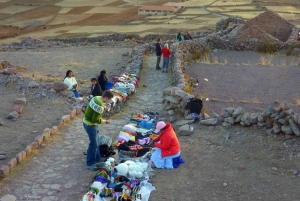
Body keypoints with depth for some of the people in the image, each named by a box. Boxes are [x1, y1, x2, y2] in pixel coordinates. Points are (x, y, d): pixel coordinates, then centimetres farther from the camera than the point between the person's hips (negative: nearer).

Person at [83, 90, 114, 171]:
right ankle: (90, 164, 10)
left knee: (95, 142, 20)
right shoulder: (100, 106, -31)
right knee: (94, 144, 0)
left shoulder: (96, 98, -2)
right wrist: (105, 121, -13)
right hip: (90, 125, -10)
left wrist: (100, 116, 7)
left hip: (87, 121, 10)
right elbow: (95, 120, -25)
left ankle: (96, 159, 34)